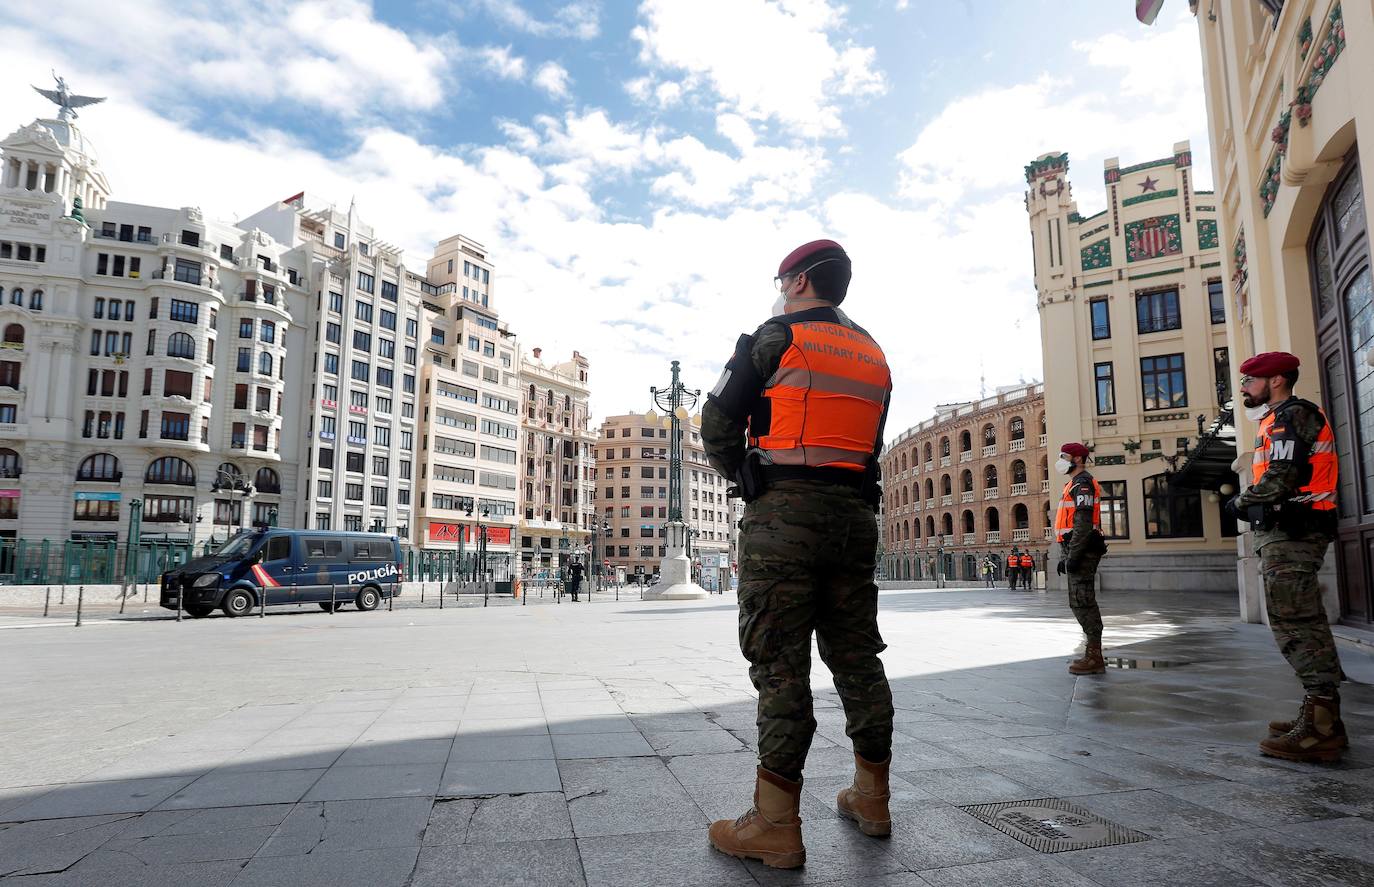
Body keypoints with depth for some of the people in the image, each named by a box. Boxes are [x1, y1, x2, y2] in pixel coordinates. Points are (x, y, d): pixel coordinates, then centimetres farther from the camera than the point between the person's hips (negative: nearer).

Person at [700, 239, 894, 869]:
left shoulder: (777, 337, 0)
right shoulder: (874, 355, 19)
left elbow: (718, 424, -1)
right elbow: (869, 443, 19)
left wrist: (742, 478, 15)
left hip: (785, 511, -6)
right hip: (855, 512, 7)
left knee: (779, 661, -6)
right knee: (855, 654, 12)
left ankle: (775, 824, -2)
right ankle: (871, 798, 22)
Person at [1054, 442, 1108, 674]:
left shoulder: (1082, 483, -11)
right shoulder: (1075, 485, 22)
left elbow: (1083, 524, -20)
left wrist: (1073, 556, -23)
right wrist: (1064, 557, 22)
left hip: (1082, 551, -11)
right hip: (1076, 551, 11)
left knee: (1082, 603, -9)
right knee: (1084, 603, 13)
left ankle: (1094, 658, -6)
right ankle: (1093, 654, 20)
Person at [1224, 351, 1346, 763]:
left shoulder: (1291, 415, -9)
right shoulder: (1282, 419, 23)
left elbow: (1280, 479, -20)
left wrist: (1241, 502, -6)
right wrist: (1255, 507, 5)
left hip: (1289, 535, -11)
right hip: (1287, 533, 11)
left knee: (1296, 625, -11)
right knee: (1302, 624, 14)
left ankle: (1319, 729, -9)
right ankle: (1322, 716, 21)